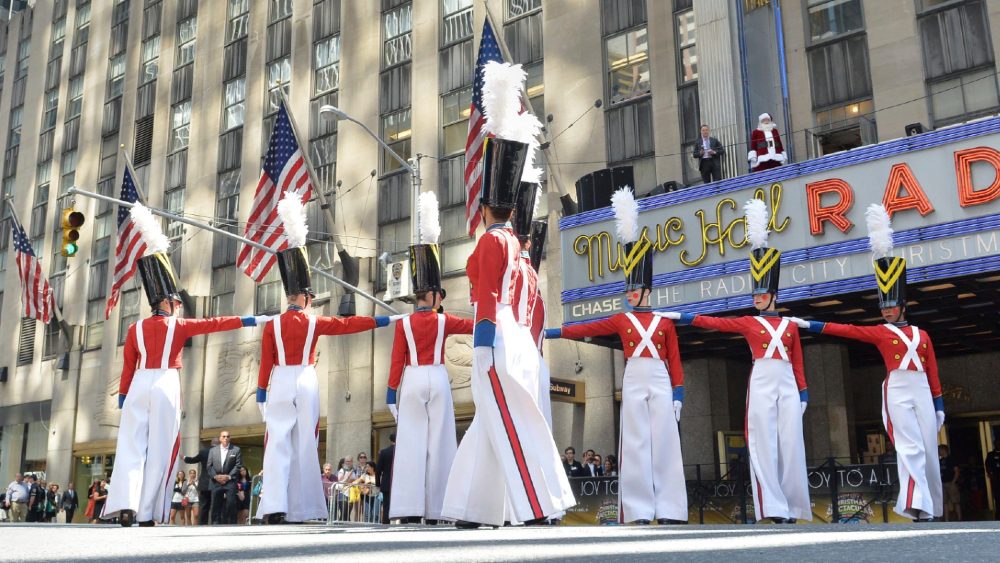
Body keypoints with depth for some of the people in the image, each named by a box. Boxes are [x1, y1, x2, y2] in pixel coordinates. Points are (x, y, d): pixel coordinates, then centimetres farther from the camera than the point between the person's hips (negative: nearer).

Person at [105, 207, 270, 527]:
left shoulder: (136, 329, 10)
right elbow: (216, 323, 0)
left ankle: (125, 504, -16)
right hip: (166, 385, -3)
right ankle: (147, 514, 1)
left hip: (139, 385, 3)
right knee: (159, 450, 1)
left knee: (131, 445, 2)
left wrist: (122, 396, 19)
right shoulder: (179, 326, 0)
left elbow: (128, 366, 12)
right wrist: (254, 320, 2)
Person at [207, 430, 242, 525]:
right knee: (216, 505, 2)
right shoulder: (213, 450, 14)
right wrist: (215, 476, -6)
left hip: (230, 482, -2)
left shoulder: (236, 450, 6)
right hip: (216, 482, 2)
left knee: (230, 505, -8)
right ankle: (215, 524, 7)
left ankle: (230, 524, -5)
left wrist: (229, 476, -10)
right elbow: (209, 466, 9)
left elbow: (238, 466, 0)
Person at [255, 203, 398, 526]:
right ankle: (301, 508, 6)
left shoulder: (272, 325, 3)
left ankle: (274, 507, -11)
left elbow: (265, 363, 2)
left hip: (280, 383, 1)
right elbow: (348, 324, 4)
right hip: (306, 382, -1)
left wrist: (262, 393, 9)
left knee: (277, 443, -1)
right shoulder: (314, 323, 0)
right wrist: (383, 320, 11)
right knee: (305, 444, 4)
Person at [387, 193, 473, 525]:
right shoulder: (445, 322, 1)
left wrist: (392, 392, 6)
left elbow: (397, 361, 1)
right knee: (437, 441, 1)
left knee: (411, 440, 0)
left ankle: (409, 508, -4)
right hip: (438, 380, -1)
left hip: (411, 381, 1)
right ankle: (434, 509, 1)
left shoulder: (403, 324, 3)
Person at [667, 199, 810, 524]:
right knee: (764, 443, -7)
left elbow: (798, 363, 15)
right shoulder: (749, 323, 10)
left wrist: (803, 393, 9)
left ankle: (792, 507, 8)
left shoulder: (791, 326, 14)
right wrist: (680, 317, -4)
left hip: (787, 385, 2)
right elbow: (714, 322, 4)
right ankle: (774, 508, -6)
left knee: (791, 443, 0)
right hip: (762, 384, -2)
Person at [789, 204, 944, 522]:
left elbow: (932, 371, 14)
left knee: (929, 449, 7)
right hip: (897, 391, -4)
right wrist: (809, 325, -6)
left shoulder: (921, 335, 14)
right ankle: (918, 507, -22)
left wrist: (939, 405, 11)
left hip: (922, 392, 4)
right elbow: (845, 330, 1)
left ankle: (932, 508, 20)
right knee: (910, 447, -15)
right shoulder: (880, 333, 6)